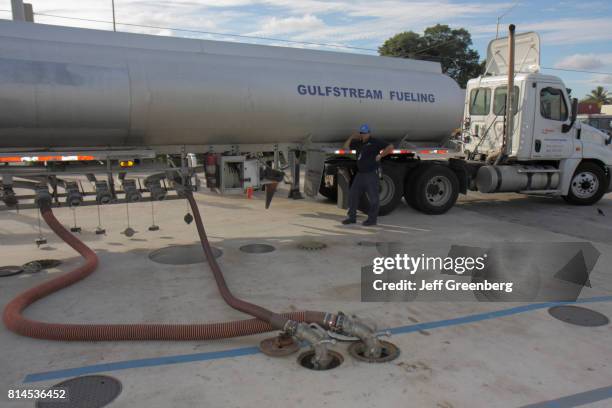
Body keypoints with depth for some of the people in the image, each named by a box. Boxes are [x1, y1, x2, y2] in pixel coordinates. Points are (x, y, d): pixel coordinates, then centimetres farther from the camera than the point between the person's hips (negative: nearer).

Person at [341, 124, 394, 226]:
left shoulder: (375, 142, -6)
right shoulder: (358, 142, 13)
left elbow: (390, 147, -9)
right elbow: (346, 146, 20)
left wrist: (380, 156, -13)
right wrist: (352, 137, 7)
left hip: (371, 174, -7)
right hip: (360, 174, 7)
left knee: (373, 197, -1)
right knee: (353, 195, 7)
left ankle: (372, 219, 7)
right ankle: (352, 217, 17)